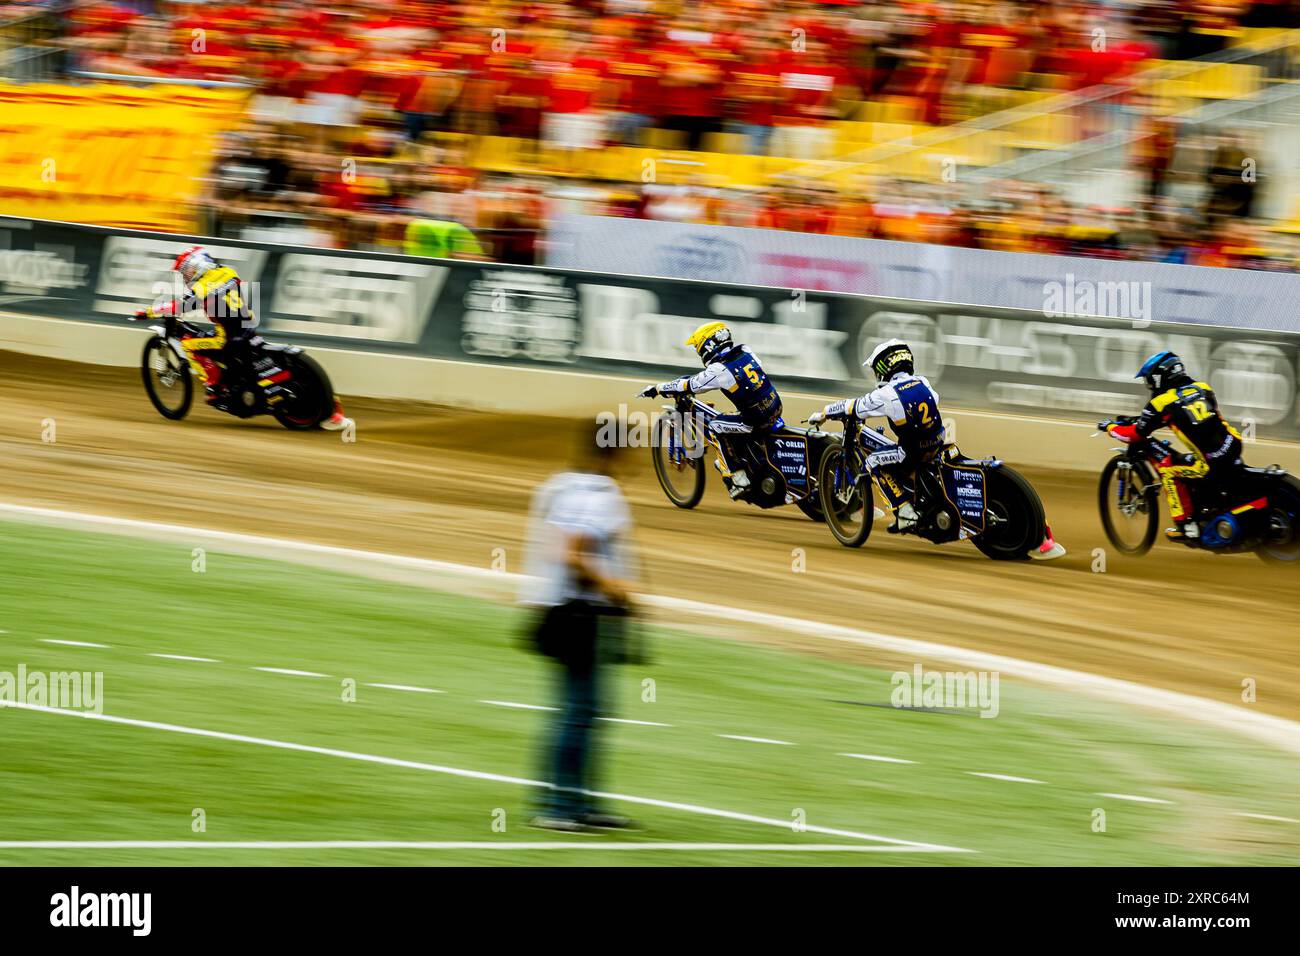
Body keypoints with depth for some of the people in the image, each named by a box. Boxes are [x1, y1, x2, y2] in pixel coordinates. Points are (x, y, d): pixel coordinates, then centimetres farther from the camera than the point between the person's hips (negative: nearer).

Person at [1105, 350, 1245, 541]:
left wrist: (1112, 427, 27)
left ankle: (1186, 526, 7)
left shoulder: (1162, 402, -2)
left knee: (1165, 467, 10)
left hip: (1212, 465, -7)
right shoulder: (1203, 388, 16)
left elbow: (1136, 434, 7)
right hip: (1235, 455, 7)